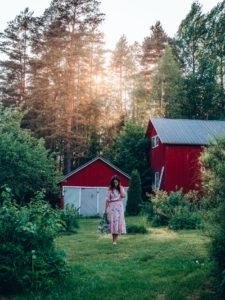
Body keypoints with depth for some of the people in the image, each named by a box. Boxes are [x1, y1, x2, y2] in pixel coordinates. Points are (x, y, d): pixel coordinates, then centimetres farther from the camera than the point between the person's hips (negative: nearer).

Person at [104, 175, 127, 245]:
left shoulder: (121, 188, 7)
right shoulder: (109, 189, 0)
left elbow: (123, 196, -9)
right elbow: (107, 199, 0)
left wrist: (120, 187, -9)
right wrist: (105, 209, -2)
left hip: (119, 207, 2)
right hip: (112, 207, -2)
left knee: (118, 222, -3)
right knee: (112, 222, -5)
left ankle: (115, 240, 0)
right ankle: (114, 240, 1)